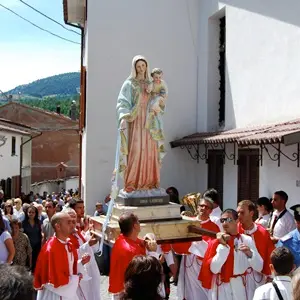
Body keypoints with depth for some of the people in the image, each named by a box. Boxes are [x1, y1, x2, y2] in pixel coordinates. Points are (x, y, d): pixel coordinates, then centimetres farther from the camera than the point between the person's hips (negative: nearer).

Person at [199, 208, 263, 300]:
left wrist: (250, 254, -20)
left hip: (242, 289, 0)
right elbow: (214, 269, -13)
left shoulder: (247, 240, -2)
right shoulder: (215, 242, -3)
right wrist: (223, 245, -16)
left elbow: (259, 268, -3)